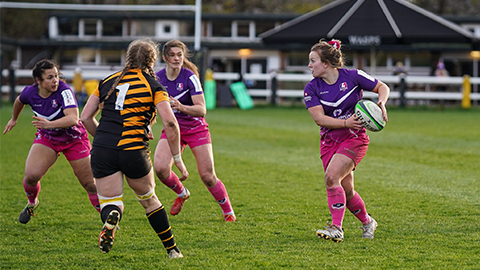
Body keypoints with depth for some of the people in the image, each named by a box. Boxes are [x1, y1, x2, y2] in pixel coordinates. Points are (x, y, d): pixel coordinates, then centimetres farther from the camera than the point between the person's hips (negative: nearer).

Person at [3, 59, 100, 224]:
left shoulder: (64, 91, -30)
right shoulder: (30, 92, -16)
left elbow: (73, 119, -44)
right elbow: (19, 101, 11)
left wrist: (50, 124, -60)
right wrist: (14, 119, 29)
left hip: (74, 139, -3)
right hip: (46, 138, 3)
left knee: (91, 185, -5)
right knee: (31, 176, -18)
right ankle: (32, 203, 16)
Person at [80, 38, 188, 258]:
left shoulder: (107, 82, 14)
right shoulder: (153, 87, 3)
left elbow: (86, 117, 12)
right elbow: (170, 124, -8)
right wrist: (178, 160, -1)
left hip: (102, 150, 2)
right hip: (133, 152, -2)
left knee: (109, 204, 7)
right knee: (149, 199, 20)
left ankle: (111, 218, -30)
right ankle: (172, 250, 25)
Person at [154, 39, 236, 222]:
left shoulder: (190, 77, -20)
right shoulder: (158, 78, -7)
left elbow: (202, 110, -27)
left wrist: (182, 107, -42)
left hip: (195, 129, -3)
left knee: (207, 176, -6)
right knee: (160, 167, -20)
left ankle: (228, 212, 17)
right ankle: (181, 193, 12)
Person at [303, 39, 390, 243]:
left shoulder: (352, 77, -8)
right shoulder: (311, 89, -3)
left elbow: (382, 87, 4)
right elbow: (319, 118, -11)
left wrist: (381, 103, -17)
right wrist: (345, 122, -24)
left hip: (354, 138, -4)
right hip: (329, 141, 4)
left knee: (331, 177, -24)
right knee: (346, 190, 5)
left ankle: (336, 228, -24)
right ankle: (367, 222, 31)